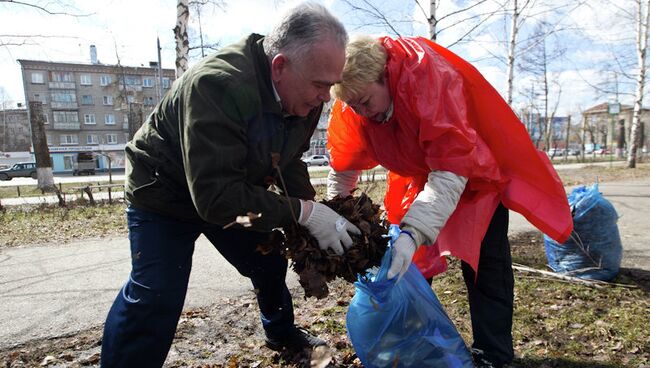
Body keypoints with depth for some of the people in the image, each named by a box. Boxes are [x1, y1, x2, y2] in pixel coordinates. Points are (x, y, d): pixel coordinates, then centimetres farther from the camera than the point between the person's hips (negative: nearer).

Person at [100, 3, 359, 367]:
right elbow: (215, 195, -40)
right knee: (156, 296, -16)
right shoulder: (216, 85, -38)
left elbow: (289, 161, -2)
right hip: (165, 192, -6)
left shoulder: (304, 93, -14)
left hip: (232, 189, 7)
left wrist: (313, 212, -15)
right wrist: (303, 214, -38)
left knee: (270, 262, 13)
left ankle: (282, 333, 40)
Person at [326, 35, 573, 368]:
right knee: (409, 263, 4)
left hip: (477, 170, -4)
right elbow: (344, 166, -3)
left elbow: (451, 169, -41)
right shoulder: (352, 104, -18)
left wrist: (413, 233, -51)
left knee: (483, 262, -6)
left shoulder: (429, 76, -37)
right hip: (421, 173, 5)